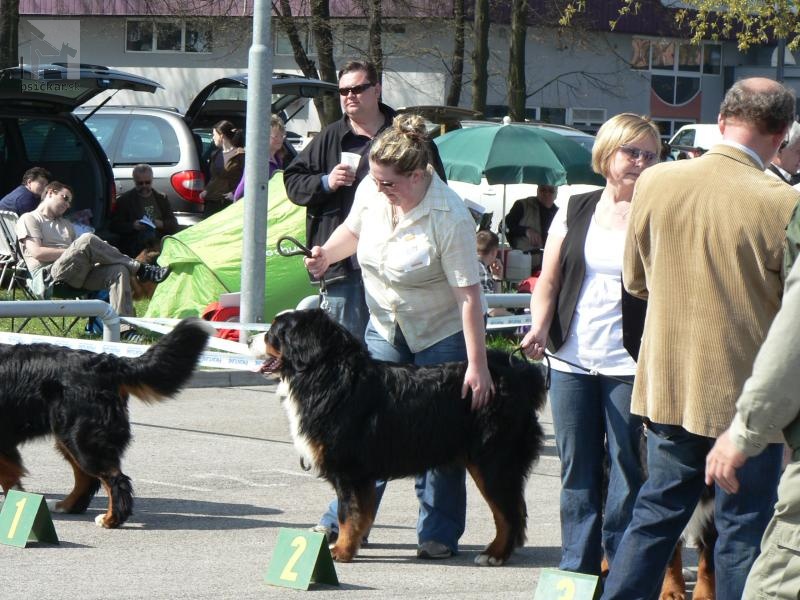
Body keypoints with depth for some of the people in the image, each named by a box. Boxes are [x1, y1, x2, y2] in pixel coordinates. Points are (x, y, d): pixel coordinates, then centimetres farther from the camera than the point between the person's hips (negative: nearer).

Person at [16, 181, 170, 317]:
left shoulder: (66, 225, 35)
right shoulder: (29, 219, 13)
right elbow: (37, 253, -6)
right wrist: (74, 251, -8)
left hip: (77, 277, 7)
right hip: (49, 277, -7)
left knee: (118, 270, -21)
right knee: (87, 240, -29)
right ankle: (140, 269, -22)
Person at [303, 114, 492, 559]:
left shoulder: (450, 217, -27)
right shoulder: (371, 191, -10)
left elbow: (469, 295, -26)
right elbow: (353, 230, 14)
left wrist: (477, 366, -29)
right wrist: (328, 253, -9)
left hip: (441, 337, -5)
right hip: (385, 328, 5)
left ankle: (440, 532, 10)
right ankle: (343, 521, 9)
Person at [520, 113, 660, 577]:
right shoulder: (576, 211, 10)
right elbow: (549, 281, 11)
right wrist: (539, 328, -6)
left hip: (629, 365, -3)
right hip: (573, 360, 4)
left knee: (627, 470, -2)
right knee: (577, 469, 8)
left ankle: (620, 571, 3)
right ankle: (577, 567, 16)